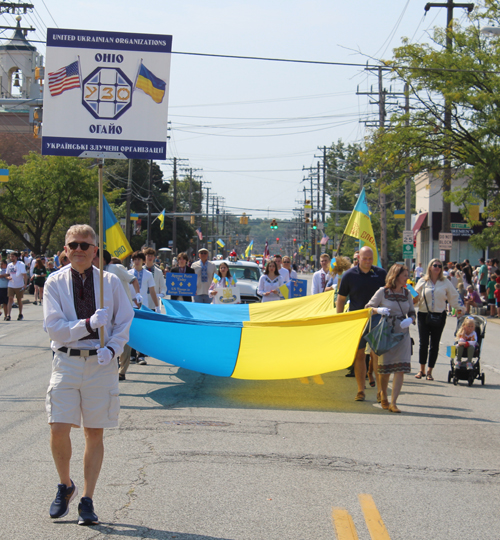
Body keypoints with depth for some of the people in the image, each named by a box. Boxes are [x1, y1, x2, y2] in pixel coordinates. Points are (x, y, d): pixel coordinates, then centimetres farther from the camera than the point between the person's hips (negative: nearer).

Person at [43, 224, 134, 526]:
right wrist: (89, 324, -20)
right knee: (59, 430, -11)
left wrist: (112, 348, -9)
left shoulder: (110, 282, 3)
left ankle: (87, 501, 16)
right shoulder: (55, 283, 0)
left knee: (95, 433, 4)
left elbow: (125, 321, 9)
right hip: (67, 362, -1)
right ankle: (65, 486, 17)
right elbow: (54, 328, -6)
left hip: (101, 363, 1)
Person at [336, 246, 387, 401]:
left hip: (377, 319, 0)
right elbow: (341, 298, 6)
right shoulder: (349, 275, -1)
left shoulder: (381, 274, 2)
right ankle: (360, 391, 12)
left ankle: (380, 391, 3)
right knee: (359, 355, 3)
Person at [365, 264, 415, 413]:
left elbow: (412, 313, 14)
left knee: (401, 368, -10)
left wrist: (410, 320, -9)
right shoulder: (383, 292, -3)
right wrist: (378, 310, -21)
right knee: (385, 368, 6)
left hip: (402, 334, 3)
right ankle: (383, 395, 32)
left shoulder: (406, 293, 8)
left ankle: (393, 402, -10)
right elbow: (368, 308, 0)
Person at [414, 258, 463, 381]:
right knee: (423, 343, -7)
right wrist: (414, 299, -14)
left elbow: (453, 296, 12)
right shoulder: (422, 281, 6)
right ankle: (422, 370, 7)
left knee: (434, 344, 3)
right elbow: (415, 296, 7)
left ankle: (429, 371, 11)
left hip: (439, 316, 1)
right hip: (424, 315, -1)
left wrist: (458, 307, 3)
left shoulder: (446, 282, 7)